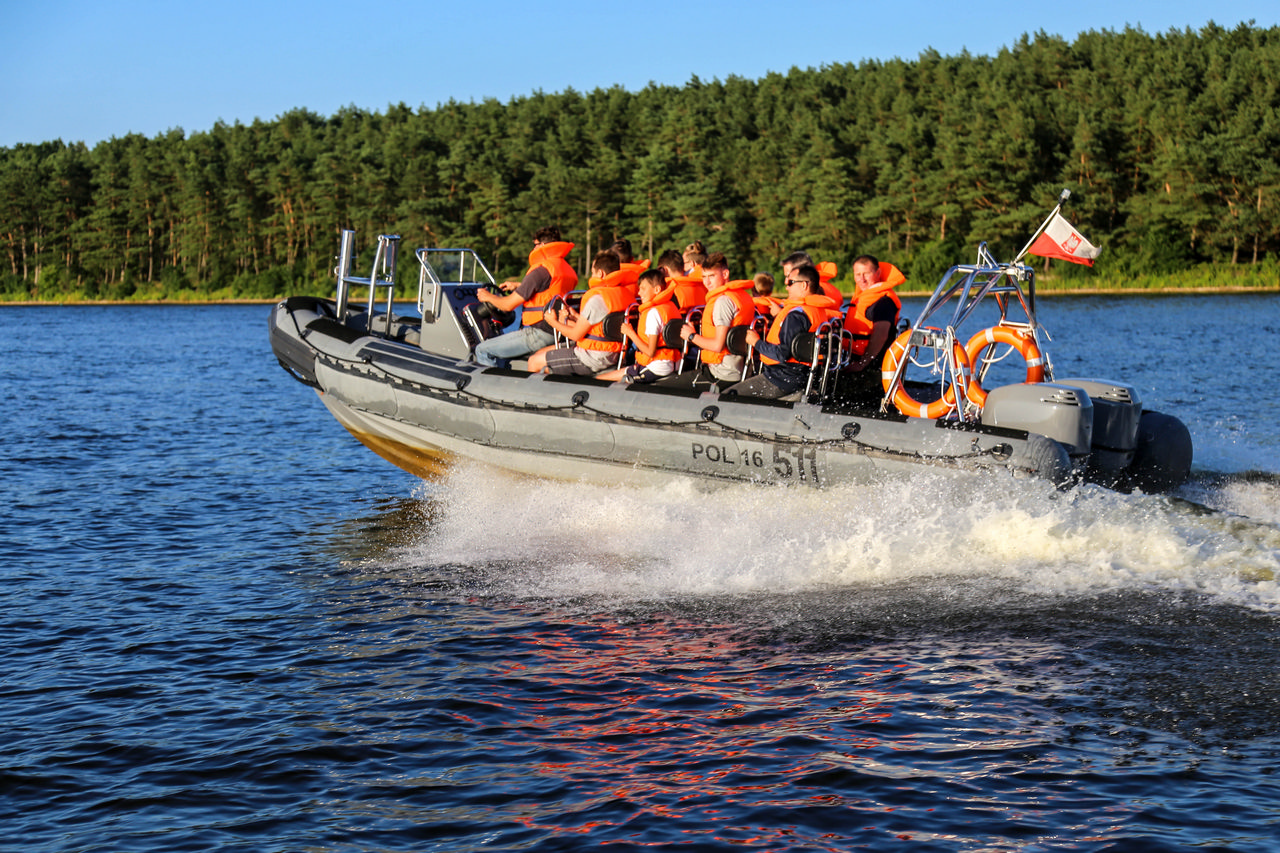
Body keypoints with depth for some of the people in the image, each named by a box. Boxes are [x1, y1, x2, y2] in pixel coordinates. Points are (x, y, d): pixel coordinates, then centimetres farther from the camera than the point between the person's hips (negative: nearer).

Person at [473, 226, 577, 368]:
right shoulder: (568, 270, 12)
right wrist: (516, 286, 45)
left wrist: (488, 297, 10)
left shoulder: (541, 270, -15)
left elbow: (509, 305, -11)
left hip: (539, 333, -10)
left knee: (482, 350, -3)